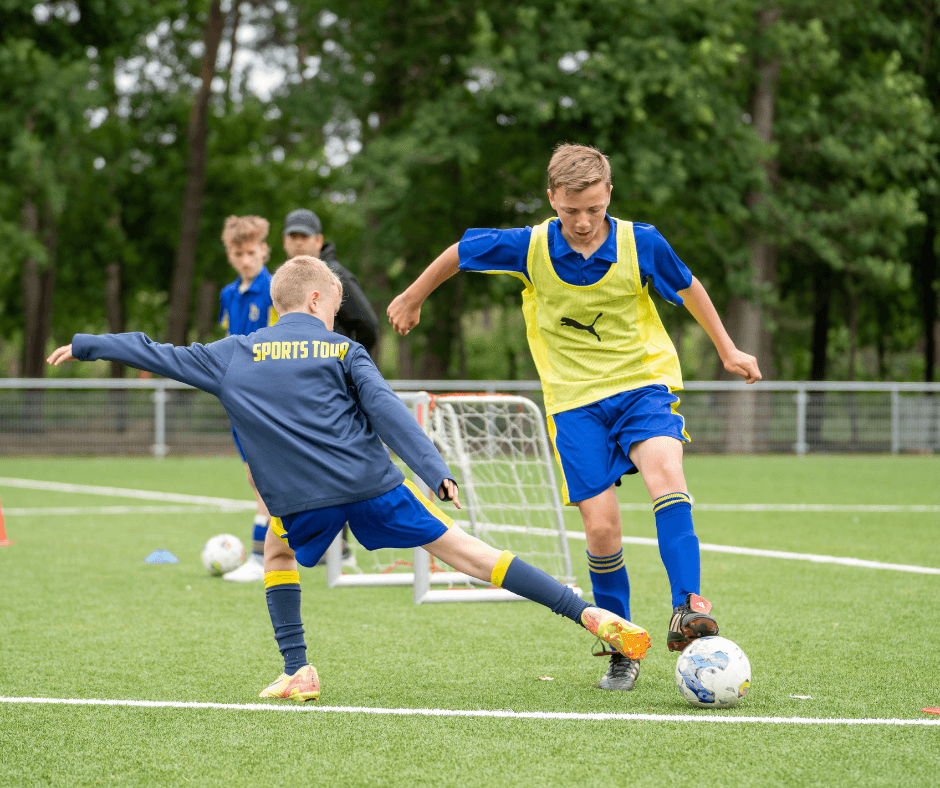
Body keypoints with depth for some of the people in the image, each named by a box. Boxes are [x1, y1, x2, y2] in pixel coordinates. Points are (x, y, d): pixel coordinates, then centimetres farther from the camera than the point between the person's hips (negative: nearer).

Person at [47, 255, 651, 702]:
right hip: (372, 482, 0)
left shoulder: (232, 355, 14)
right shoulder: (342, 350, 10)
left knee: (279, 555, 31)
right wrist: (435, 471, -8)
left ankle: (298, 671, 16)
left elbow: (157, 354, 20)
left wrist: (84, 345, 33)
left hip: (300, 500, 0)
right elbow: (386, 410, -3)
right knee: (459, 548, 3)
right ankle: (587, 613, -4)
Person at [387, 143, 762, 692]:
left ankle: (688, 607, -37)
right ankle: (622, 651, 10)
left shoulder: (641, 244, -10)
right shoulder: (529, 248, -10)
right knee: (602, 528, -8)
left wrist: (728, 350, 17)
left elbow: (688, 287, 9)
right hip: (575, 397, 1)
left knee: (664, 468, -31)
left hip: (644, 383, -1)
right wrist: (413, 299, 21)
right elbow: (460, 252, 8)